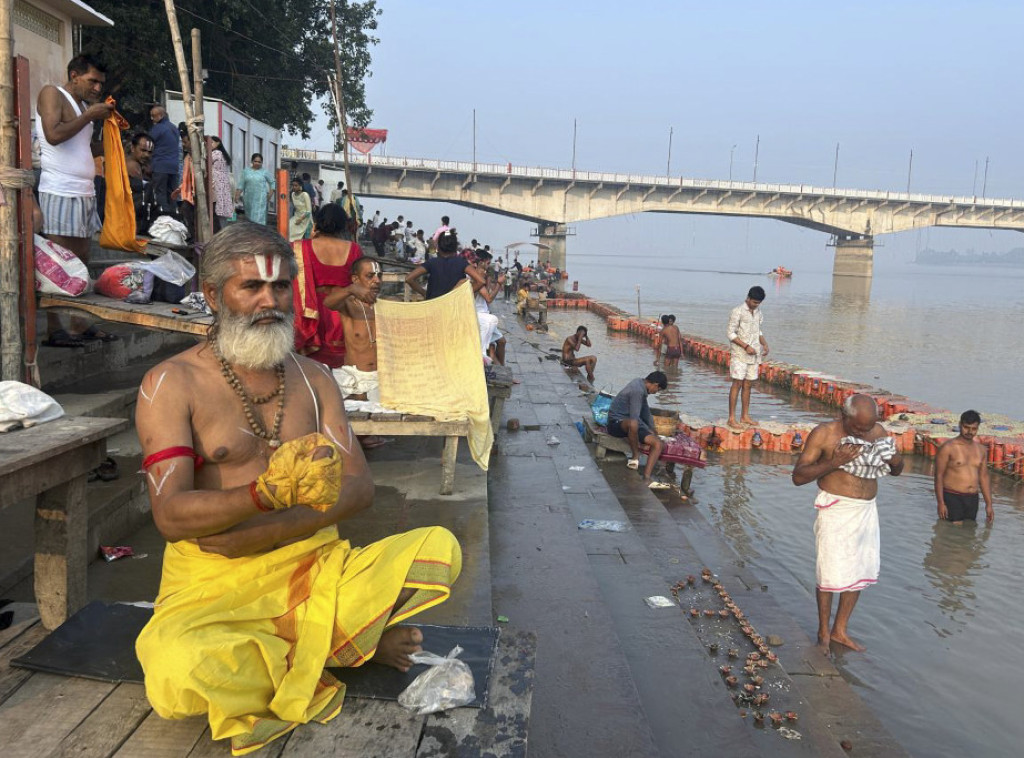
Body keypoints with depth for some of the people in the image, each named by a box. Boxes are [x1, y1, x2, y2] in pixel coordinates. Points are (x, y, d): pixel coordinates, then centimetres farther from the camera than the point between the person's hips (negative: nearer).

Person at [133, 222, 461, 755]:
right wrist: (268, 493, -32)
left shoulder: (312, 379, 11)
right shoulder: (171, 383, -2)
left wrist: (259, 531, -16)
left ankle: (276, 645, -10)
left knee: (441, 549, -16)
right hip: (213, 584, -3)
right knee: (179, 674, -35)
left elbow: (358, 488, 0)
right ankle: (332, 645, -8)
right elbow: (170, 516, -13)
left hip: (315, 565, 4)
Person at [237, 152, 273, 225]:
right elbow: (242, 185, 9)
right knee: (249, 217, 6)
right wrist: (238, 195, 3)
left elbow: (272, 182, 10)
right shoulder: (246, 171, 9)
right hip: (249, 198, 3)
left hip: (260, 199, -3)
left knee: (259, 218, -9)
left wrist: (270, 193, 1)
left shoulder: (264, 172, 4)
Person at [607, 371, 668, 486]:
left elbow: (646, 411, 21)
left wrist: (652, 431, 26)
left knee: (659, 444, -9)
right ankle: (635, 456, -22)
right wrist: (649, 431, -12)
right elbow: (634, 418, -24)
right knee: (633, 424, -45)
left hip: (631, 422, 10)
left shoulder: (641, 386, 10)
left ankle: (646, 478, -18)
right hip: (617, 423, -10)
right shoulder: (637, 390, -21)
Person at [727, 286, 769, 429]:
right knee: (737, 384, -7)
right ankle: (731, 418, -5)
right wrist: (746, 346, -18)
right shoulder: (737, 312, -10)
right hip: (739, 354, -6)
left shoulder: (758, 312, 11)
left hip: (754, 354, 6)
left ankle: (745, 416, 16)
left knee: (747, 385, 9)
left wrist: (764, 344, 5)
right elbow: (731, 334, -11)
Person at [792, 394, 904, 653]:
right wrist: (834, 462, -28)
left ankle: (840, 630, 29)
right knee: (831, 574, -2)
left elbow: (896, 471, 14)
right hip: (836, 510, -6)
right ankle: (823, 632, 19)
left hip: (867, 510, 6)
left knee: (860, 573, 13)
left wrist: (896, 462, -11)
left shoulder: (877, 431, 2)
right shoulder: (824, 434, -13)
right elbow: (798, 476, -16)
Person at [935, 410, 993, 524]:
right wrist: (941, 503, -13)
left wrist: (989, 504, 14)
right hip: (952, 498, -5)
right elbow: (939, 476, -7)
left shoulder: (981, 449, 11)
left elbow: (984, 477, 17)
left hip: (972, 499, 5)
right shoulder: (948, 448, -7)